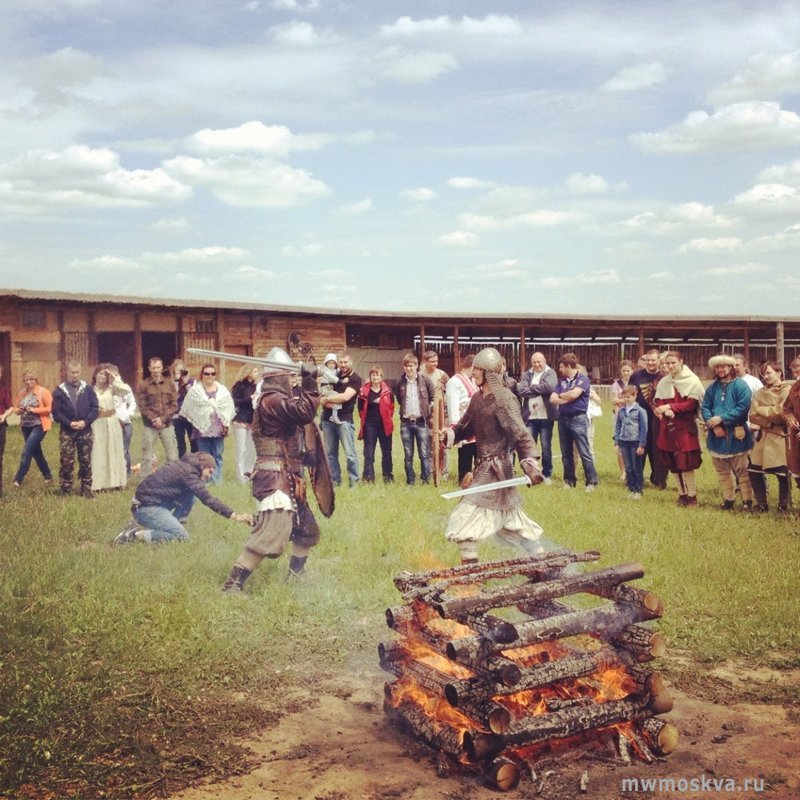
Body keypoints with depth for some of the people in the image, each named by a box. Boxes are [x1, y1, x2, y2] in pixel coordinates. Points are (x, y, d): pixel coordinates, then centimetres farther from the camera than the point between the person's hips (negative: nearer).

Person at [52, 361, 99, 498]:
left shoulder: (87, 389, 4)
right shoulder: (60, 390, -1)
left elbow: (95, 408, 2)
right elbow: (56, 412, -3)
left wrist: (85, 422, -12)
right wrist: (69, 423, -15)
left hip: (85, 431, 2)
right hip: (67, 432, -1)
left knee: (86, 461, 6)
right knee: (67, 462, -3)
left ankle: (86, 489, 15)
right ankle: (65, 490, 6)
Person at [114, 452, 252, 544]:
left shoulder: (183, 466, 12)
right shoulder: (188, 473, -16)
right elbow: (207, 498, -23)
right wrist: (234, 516, -24)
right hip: (145, 508, -9)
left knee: (191, 495, 5)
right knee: (182, 536, -15)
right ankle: (136, 535, -10)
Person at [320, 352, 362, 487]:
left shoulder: (355, 379, -3)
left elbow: (345, 397, -15)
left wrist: (327, 398, -5)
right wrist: (325, 402, -10)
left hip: (344, 420, -6)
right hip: (328, 419, 6)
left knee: (350, 453, -6)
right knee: (330, 452, 8)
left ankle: (354, 481, 0)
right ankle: (334, 480, 15)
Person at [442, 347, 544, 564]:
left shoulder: (503, 399, -15)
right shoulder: (478, 398, 9)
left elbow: (520, 433, -22)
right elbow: (465, 427, 16)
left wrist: (530, 462, -33)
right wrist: (449, 433, -5)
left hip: (495, 468, -9)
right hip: (485, 466, 9)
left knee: (464, 518, -8)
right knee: (512, 518, 17)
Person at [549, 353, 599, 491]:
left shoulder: (583, 379, -5)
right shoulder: (561, 381, 11)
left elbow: (573, 394, -20)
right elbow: (553, 399, 2)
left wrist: (561, 395, -2)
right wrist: (568, 399, -11)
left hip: (578, 418, -6)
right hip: (563, 418, 6)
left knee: (584, 452, -7)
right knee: (566, 453, 10)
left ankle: (592, 481, -2)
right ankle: (569, 480, 19)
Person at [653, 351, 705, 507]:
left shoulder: (692, 381, -5)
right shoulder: (663, 382, 11)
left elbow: (691, 404, -12)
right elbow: (657, 402, 9)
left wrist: (670, 406, -16)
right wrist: (664, 411, -13)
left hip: (685, 427, -5)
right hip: (668, 427, 5)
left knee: (686, 463, -8)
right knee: (674, 463, 7)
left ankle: (692, 496, 2)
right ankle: (682, 494, 18)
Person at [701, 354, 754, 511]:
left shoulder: (741, 385, -6)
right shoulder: (712, 387, 10)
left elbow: (743, 408, -16)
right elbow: (705, 407, 4)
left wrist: (721, 418, -17)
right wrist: (713, 425, -13)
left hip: (736, 435, -5)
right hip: (717, 435, 5)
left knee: (742, 470, -1)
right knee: (722, 471, 11)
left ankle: (747, 501, 6)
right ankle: (727, 500, 21)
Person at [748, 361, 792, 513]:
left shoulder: (788, 390, -5)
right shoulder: (760, 393, 13)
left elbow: (781, 413, -17)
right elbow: (753, 416, 2)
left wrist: (761, 410, -5)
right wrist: (770, 423, -14)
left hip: (781, 438, -6)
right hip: (763, 437, 6)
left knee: (783, 474, -4)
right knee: (754, 471, 5)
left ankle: (784, 506, 14)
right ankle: (761, 503, 21)